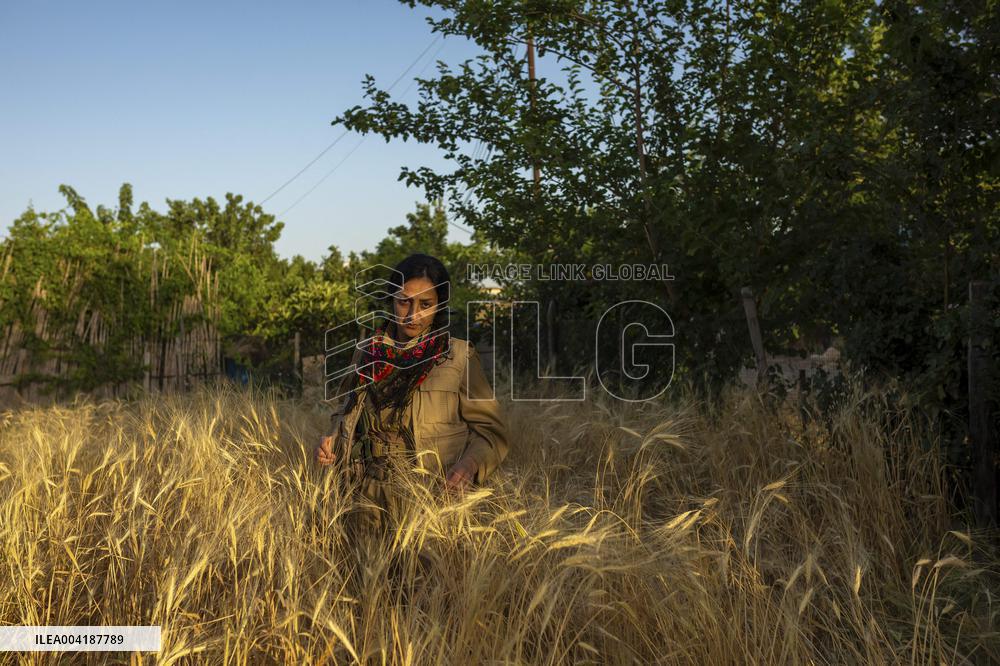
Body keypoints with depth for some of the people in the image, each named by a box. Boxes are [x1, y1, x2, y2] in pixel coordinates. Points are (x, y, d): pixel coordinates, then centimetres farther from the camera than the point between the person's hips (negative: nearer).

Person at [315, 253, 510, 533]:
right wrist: (334, 439, 0)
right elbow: (349, 412, 19)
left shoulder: (460, 356, -5)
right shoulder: (367, 352, 6)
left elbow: (490, 429, -5)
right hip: (373, 499, 3)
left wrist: (469, 463, -23)